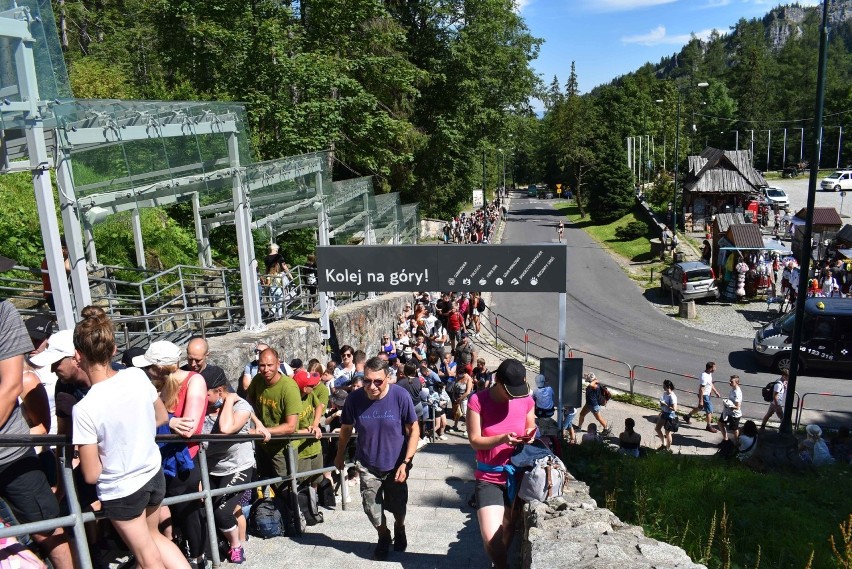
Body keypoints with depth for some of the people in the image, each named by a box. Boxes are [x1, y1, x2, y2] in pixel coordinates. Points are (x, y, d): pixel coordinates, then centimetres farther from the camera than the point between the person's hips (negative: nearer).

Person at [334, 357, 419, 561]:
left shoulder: (400, 396, -23)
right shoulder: (354, 398, -18)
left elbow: (414, 430, -13)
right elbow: (346, 429, 0)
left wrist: (406, 462, -18)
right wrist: (340, 455, 13)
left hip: (396, 464, -1)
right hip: (367, 465, 1)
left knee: (397, 506, 16)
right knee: (372, 509, 7)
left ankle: (399, 529, 51)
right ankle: (383, 537, 40)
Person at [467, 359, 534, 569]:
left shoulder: (526, 400, -4)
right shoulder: (478, 400, -14)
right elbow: (475, 441, -13)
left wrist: (529, 435, -13)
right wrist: (503, 438, -29)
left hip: (517, 476, 3)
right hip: (489, 477, -3)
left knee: (509, 531, 18)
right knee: (491, 538, -16)